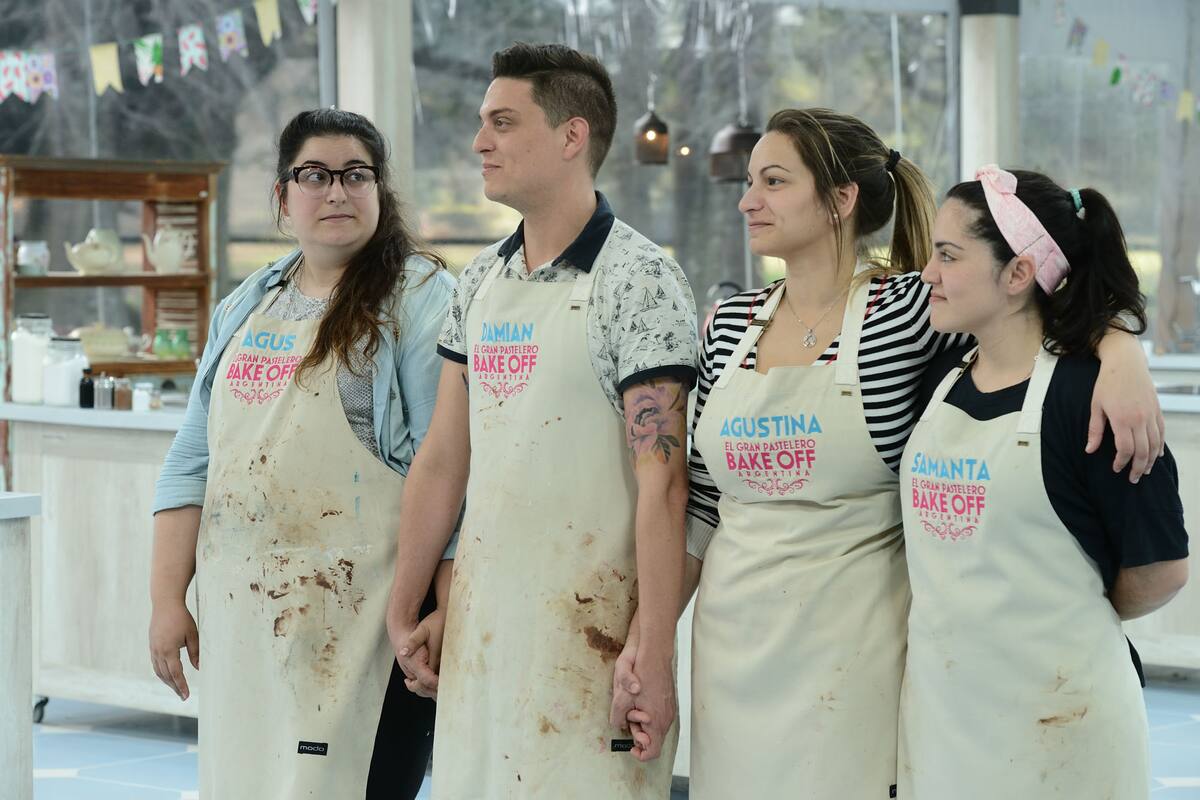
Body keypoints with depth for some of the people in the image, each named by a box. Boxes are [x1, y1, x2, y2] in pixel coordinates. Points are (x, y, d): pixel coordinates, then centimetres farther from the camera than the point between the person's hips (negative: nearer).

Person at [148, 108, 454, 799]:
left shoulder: (419, 298, -3)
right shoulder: (246, 309, 16)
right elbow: (194, 463, 17)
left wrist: (441, 612, -15)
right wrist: (168, 599, 11)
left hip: (359, 614, -6)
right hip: (240, 611, 6)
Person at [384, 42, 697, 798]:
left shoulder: (638, 279, -10)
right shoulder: (482, 281, 11)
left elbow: (662, 481, -15)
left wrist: (656, 657, -19)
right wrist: (404, 610, 13)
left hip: (588, 624, -7)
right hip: (480, 618, 7)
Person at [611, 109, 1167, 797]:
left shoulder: (910, 310, -8)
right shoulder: (731, 325, 8)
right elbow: (701, 503, 12)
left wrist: (1123, 366, -29)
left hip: (852, 655, -5)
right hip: (731, 648, 5)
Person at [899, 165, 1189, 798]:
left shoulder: (1086, 394, -12)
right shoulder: (940, 379, 7)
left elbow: (1160, 568, -7)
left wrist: (1069, 620, 6)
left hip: (1054, 710, -6)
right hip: (935, 699, 6)